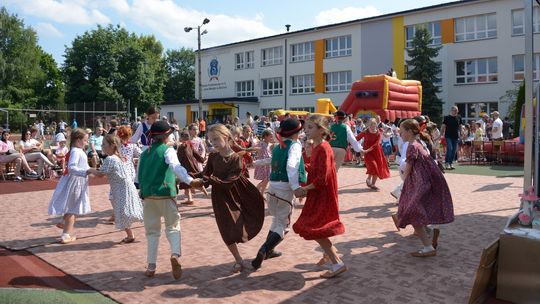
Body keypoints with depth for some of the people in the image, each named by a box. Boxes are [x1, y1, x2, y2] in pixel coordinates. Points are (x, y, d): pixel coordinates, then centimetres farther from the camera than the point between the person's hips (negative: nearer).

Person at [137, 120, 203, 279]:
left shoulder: (144, 153, 14)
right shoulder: (167, 150, -4)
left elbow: (139, 176, 18)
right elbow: (176, 167, -23)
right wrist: (190, 181, -36)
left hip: (147, 195, 4)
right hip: (164, 194, -4)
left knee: (152, 231, 13)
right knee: (172, 226, 6)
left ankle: (151, 266, 12)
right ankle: (175, 254, -21)